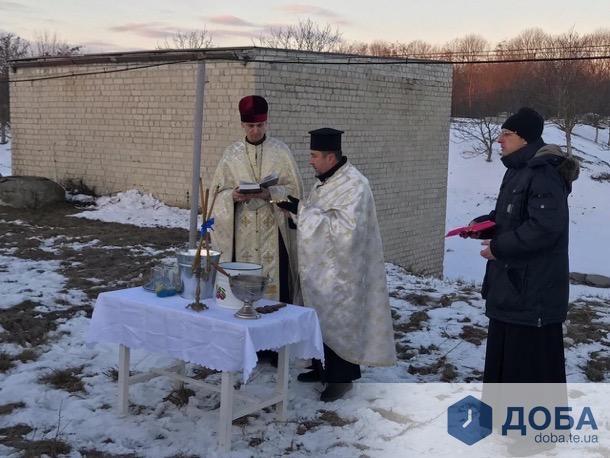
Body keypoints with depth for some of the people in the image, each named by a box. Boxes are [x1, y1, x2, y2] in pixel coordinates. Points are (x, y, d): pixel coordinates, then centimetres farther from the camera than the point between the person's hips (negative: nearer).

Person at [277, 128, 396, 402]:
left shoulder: (354, 185, -20)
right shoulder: (326, 181, 8)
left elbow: (343, 228, -28)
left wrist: (302, 209, -25)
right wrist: (294, 209, -1)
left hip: (340, 271, -9)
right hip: (321, 267, 9)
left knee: (339, 322, 2)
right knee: (320, 319, 16)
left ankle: (341, 378, 15)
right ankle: (324, 368, 31)